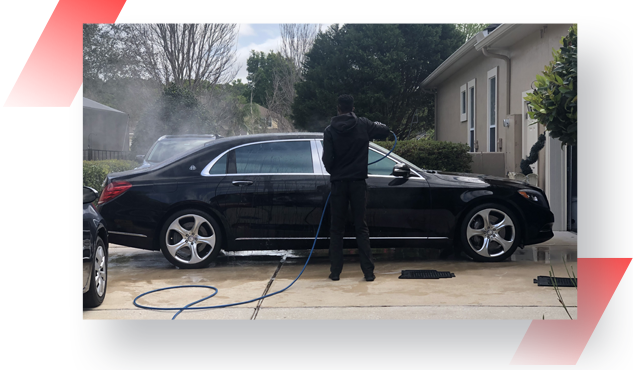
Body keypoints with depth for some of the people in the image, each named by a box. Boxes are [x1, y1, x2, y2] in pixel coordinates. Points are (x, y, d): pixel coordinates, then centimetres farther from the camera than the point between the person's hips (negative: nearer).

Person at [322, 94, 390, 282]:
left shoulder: (330, 130, -4)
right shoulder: (363, 125, -2)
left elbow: (327, 158, -8)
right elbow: (385, 131, 10)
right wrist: (376, 125, 31)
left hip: (338, 182, 0)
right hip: (358, 182, 0)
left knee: (337, 228, 8)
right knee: (361, 227, 6)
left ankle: (335, 271, 8)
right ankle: (368, 271, 3)